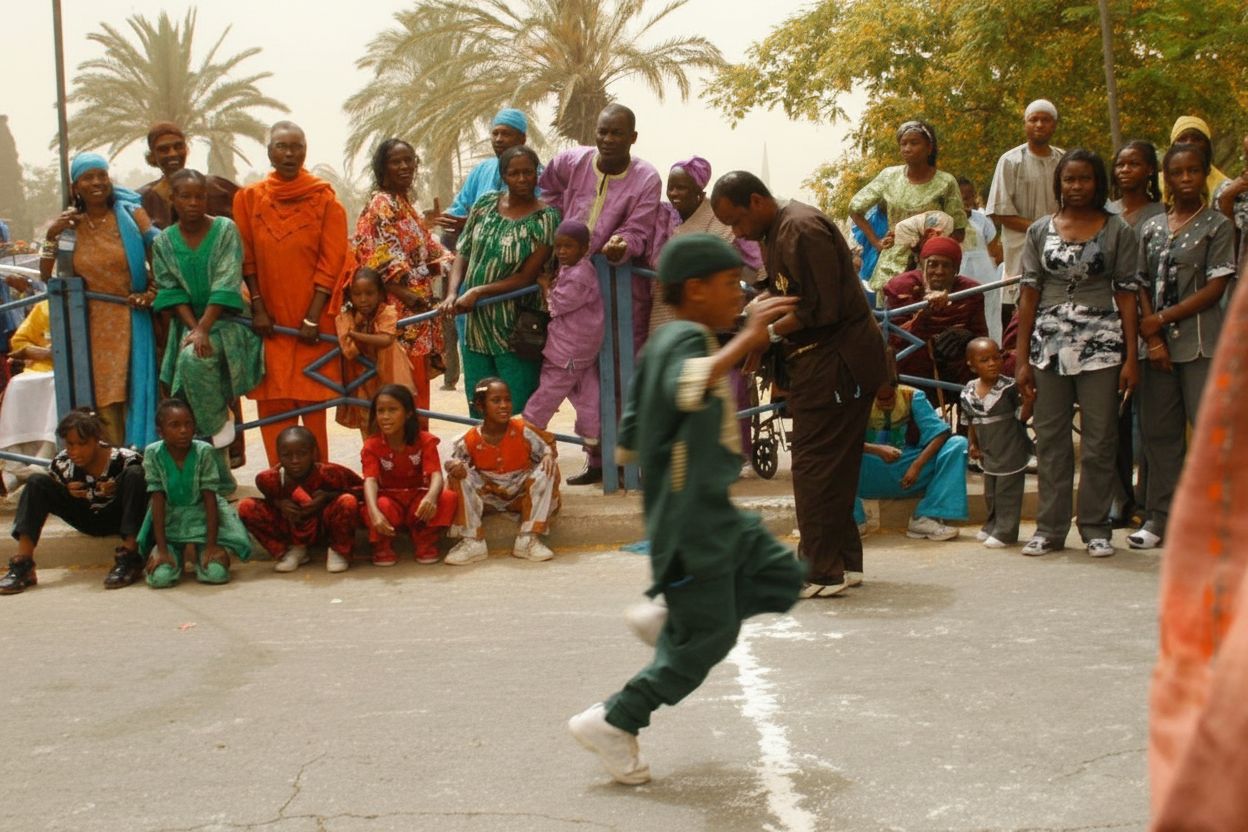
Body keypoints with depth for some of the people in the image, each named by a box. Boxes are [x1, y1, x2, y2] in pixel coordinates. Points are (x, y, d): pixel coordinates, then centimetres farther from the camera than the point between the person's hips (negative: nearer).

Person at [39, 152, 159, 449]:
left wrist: (151, 293, -13)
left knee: (134, 395, -3)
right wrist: (51, 236, -7)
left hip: (131, 322, -2)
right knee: (102, 401, 0)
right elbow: (47, 277, 5)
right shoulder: (69, 224, 6)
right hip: (92, 326, 2)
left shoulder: (131, 215, 1)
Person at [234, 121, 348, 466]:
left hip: (311, 317, -2)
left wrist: (313, 317, -10)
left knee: (312, 399, -2)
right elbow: (246, 258, 6)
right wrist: (257, 307, -5)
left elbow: (331, 261, -4)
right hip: (269, 319, 2)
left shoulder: (324, 198, 1)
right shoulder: (249, 198, 7)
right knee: (273, 401, 1)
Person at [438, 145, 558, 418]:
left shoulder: (545, 219, -9)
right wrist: (453, 293, -7)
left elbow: (525, 277, -13)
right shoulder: (485, 204, 6)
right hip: (476, 325, 5)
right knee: (478, 410, 12)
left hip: (515, 332, -5)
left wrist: (477, 292, -17)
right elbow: (463, 252, 9)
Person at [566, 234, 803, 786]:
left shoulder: (663, 344, 13)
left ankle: (667, 616, 14)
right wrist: (745, 341, -42)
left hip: (713, 515, 10)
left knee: (782, 577, 12)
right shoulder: (686, 339, -17)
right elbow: (688, 390, -42)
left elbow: (630, 439, 17)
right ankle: (613, 723, 7)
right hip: (690, 521, -10)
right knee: (708, 638, -3)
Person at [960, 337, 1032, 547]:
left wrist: (1029, 400, -31)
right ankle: (992, 526, 36)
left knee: (1007, 493, -1)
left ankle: (1005, 532, 8)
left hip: (1011, 453, -6)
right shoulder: (968, 392, 0)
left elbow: (1022, 416, -14)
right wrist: (972, 445, 6)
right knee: (991, 494, 20)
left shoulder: (1009, 387, -15)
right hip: (989, 454, 6)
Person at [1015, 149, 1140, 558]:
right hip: (1049, 344, 2)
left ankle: (1095, 528, 10)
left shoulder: (1118, 231, 2)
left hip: (1100, 344, -2)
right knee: (1050, 439, 6)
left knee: (1099, 440, 1)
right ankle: (1050, 528, 13)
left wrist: (1131, 357, -5)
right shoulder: (1040, 230, 7)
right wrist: (1022, 358, 3)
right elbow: (1029, 294, 7)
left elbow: (1126, 295, 1)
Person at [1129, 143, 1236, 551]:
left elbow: (1216, 288, -7)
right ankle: (1159, 518, 13)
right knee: (1159, 431, 6)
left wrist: (1163, 319, -11)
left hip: (1201, 343, -4)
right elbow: (1143, 287, 9)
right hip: (1158, 342, 5)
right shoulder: (1151, 228, 13)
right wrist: (1152, 339, -4)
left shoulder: (1217, 225, 0)